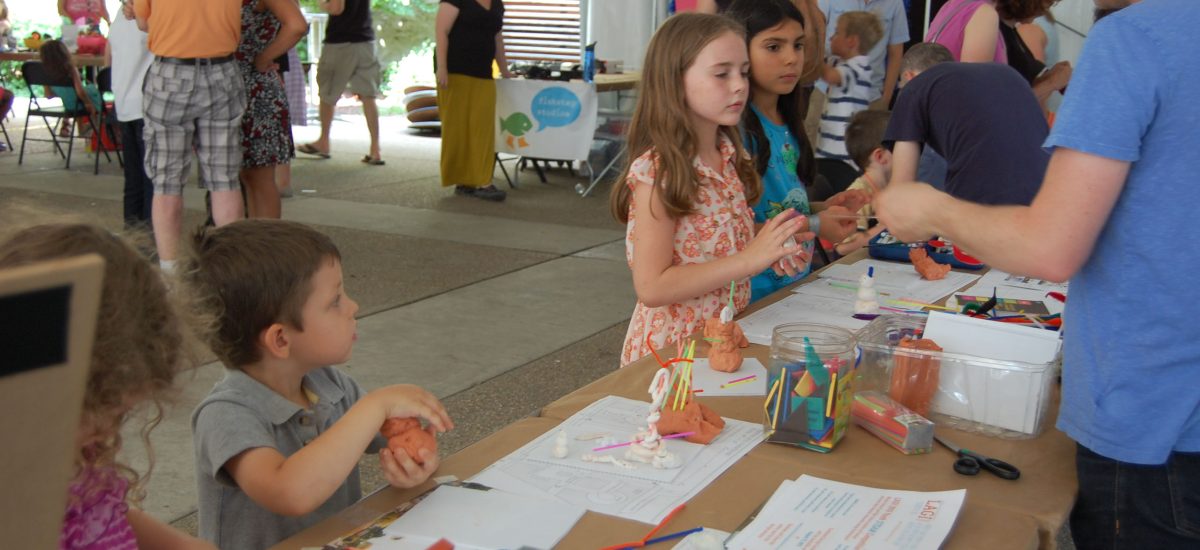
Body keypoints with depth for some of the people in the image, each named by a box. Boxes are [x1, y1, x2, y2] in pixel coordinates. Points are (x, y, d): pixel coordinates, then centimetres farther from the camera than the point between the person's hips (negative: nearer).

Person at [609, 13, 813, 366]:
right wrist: (750, 259, -26)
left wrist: (770, 249, -5)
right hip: (673, 345, -6)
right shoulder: (656, 172, -20)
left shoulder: (730, 156, 1)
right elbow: (652, 287, -23)